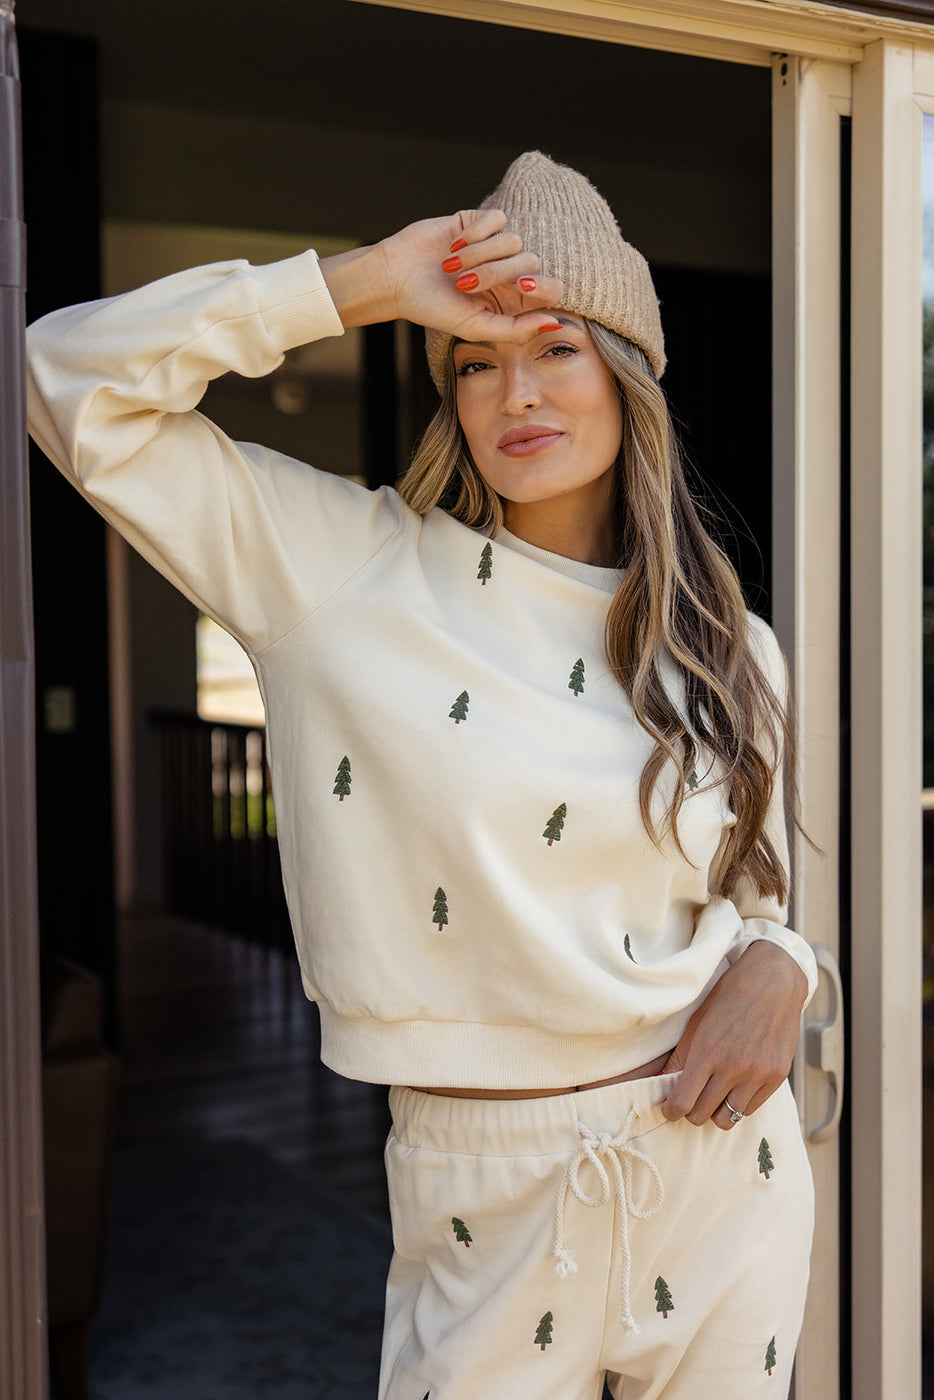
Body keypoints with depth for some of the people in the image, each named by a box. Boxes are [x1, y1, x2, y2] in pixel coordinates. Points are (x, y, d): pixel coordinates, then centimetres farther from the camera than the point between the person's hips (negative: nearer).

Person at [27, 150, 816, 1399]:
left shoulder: (731, 652, 4)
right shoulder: (351, 570, -5)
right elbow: (76, 378, -8)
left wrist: (778, 969, -10)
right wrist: (361, 286, -12)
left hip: (726, 1167, 3)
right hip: (488, 1191, -2)